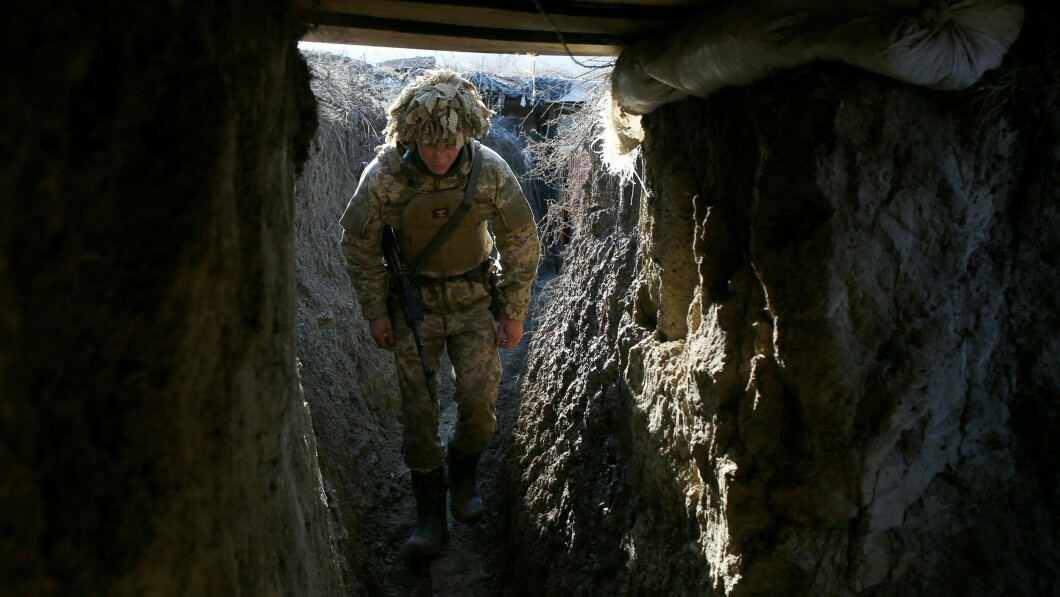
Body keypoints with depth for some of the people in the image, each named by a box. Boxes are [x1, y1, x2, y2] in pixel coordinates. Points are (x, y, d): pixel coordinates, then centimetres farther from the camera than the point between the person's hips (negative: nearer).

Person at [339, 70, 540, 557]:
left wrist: (514, 311, -3)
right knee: (418, 411, 0)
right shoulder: (384, 175, -19)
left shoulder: (491, 172, -18)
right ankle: (431, 517, 16)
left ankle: (462, 477, 26)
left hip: (474, 299, 1)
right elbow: (359, 243, -4)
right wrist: (375, 311, -2)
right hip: (414, 302, 0)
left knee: (479, 401, -6)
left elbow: (521, 242, -5)